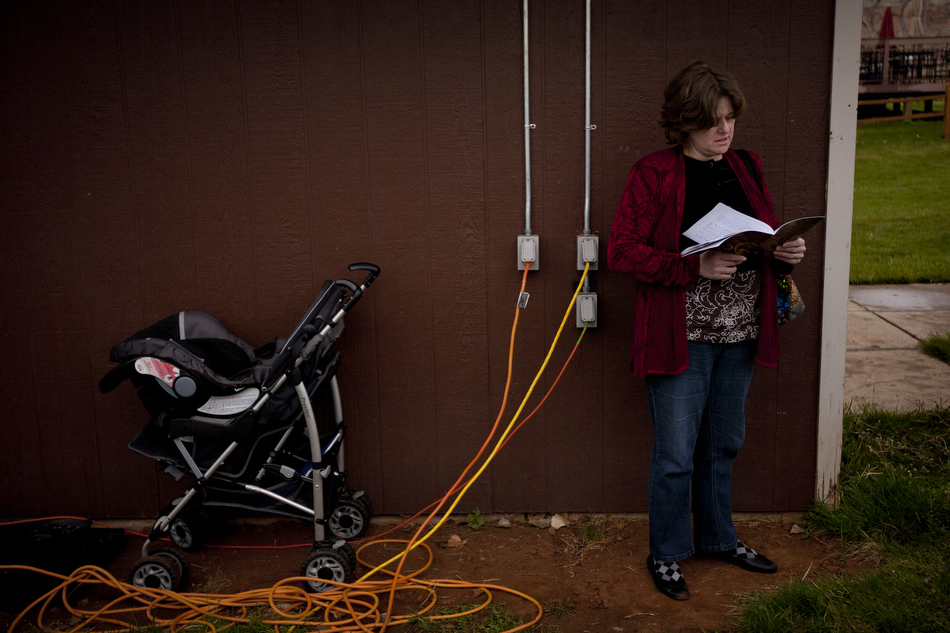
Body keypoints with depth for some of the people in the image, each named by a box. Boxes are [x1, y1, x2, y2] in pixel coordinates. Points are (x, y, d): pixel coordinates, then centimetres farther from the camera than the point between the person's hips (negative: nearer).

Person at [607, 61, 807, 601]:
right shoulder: (654, 175, -9)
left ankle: (719, 537, 38)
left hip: (740, 334, 6)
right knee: (676, 455, 2)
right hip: (682, 337, -6)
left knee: (723, 446, 19)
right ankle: (667, 554, 22)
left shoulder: (747, 168, 9)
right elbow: (622, 251, -14)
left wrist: (786, 251, -4)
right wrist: (697, 265, -24)